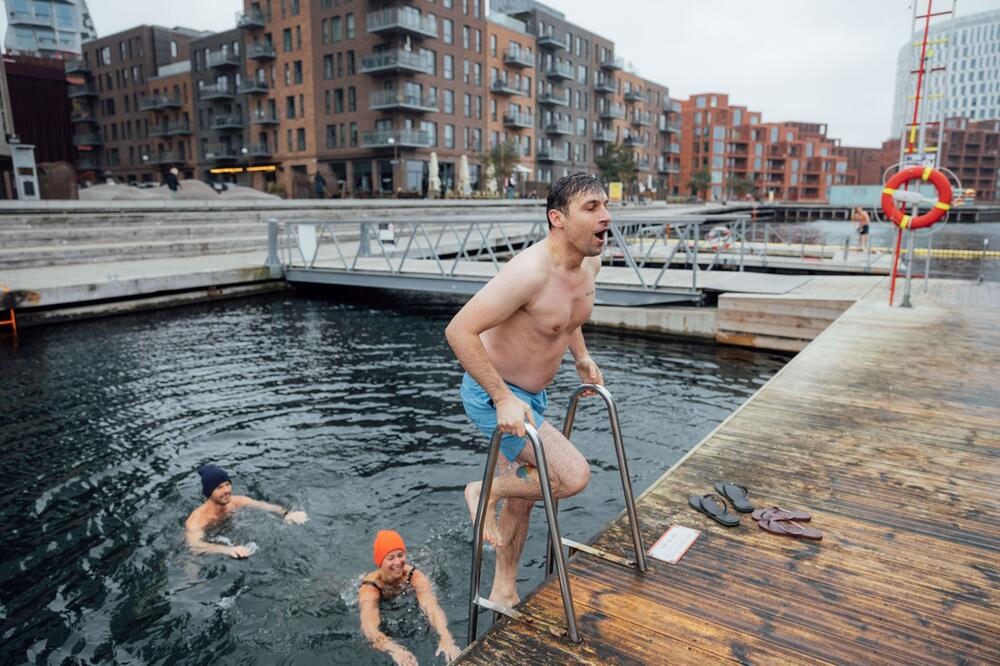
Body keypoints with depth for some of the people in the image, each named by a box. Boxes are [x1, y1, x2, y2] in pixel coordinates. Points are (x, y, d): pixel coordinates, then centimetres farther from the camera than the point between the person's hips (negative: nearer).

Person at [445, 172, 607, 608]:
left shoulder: (589, 263, -2)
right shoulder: (530, 272, -30)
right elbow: (459, 331, -31)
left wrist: (582, 357, 14)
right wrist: (503, 398, -29)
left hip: (531, 395, 9)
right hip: (492, 395, -9)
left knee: (522, 495, 19)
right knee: (573, 476, -17)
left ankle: (504, 591, 40)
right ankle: (486, 492, 8)